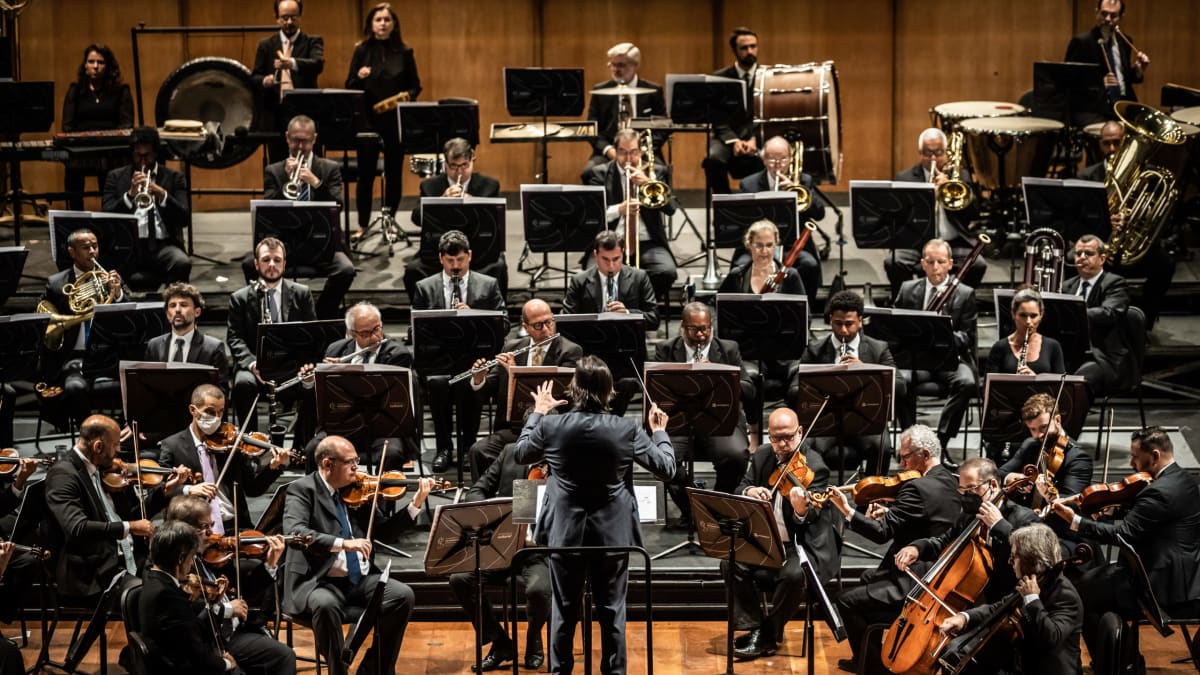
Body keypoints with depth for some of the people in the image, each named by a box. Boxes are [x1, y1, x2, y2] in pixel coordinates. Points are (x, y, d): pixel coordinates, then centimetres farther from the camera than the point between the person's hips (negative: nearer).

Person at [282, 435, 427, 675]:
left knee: (403, 595, -16)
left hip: (361, 578, 6)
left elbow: (383, 531, 16)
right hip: (319, 581, -6)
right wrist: (342, 543, -36)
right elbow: (294, 531, -24)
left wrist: (415, 504, 3)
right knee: (326, 605, -36)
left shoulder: (356, 490, 11)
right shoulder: (302, 490, -5)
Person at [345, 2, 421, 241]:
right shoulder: (362, 51, 1)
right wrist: (359, 77, -20)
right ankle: (362, 225, 8)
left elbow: (415, 86, 7)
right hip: (367, 119, -1)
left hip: (396, 120, 1)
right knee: (366, 173, 0)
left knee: (394, 173, 6)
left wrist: (408, 95, -14)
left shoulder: (404, 53, 3)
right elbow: (349, 87, 1)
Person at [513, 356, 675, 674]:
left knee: (564, 611, 14)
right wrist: (660, 432, 12)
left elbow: (520, 453, 9)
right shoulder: (627, 430, -14)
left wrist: (537, 414, 21)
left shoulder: (551, 426, -12)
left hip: (566, 533, 1)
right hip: (612, 533, -1)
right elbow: (666, 469, -5)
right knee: (612, 612, 10)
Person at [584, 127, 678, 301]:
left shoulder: (657, 172, 14)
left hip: (648, 243, 1)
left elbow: (670, 208, 1)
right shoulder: (599, 174, 10)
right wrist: (619, 209, -15)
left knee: (666, 273, -30)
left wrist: (648, 183, -11)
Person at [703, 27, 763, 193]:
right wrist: (733, 141, -17)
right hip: (728, 137, 1)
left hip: (758, 137, -1)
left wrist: (755, 140, -17)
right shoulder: (719, 78, 7)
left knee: (761, 160, -36)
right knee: (713, 159, -33)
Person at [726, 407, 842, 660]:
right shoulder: (762, 456, 5)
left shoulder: (814, 467, -14)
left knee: (794, 574, -35)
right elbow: (740, 490, 6)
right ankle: (754, 628, -6)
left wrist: (802, 511, -48)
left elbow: (810, 519, -24)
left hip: (804, 545, -6)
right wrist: (749, 492, -18)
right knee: (731, 562, -18)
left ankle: (769, 635, -12)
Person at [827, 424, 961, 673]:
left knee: (847, 601, -3)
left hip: (916, 586, -11)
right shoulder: (951, 482, 6)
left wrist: (847, 510, -19)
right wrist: (890, 513, 5)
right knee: (868, 578, 31)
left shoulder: (918, 487, -24)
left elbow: (882, 533, -26)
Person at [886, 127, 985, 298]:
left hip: (953, 242, 1)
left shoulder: (960, 175, 14)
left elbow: (974, 212, 3)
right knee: (893, 263, -31)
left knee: (978, 264, -28)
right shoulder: (905, 178, 11)